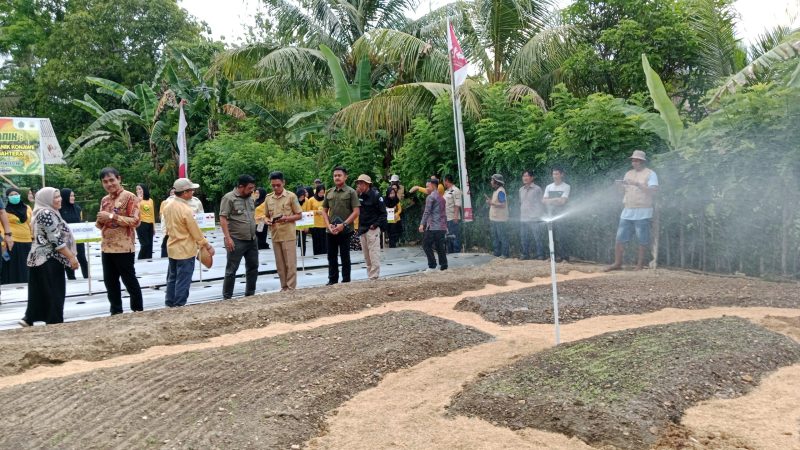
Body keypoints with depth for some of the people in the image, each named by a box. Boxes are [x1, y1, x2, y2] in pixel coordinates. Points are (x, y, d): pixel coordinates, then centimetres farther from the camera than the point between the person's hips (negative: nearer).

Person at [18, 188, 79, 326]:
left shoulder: (47, 213, 15)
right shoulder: (46, 214, -16)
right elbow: (55, 240, -21)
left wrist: (70, 255, 22)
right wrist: (71, 257, -18)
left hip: (42, 258, 10)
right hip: (48, 259, -10)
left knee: (40, 292, 14)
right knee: (54, 293, -3)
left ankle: (29, 318, 17)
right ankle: (55, 324, 3)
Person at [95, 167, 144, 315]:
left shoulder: (130, 197, -8)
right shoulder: (104, 200, 13)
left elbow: (135, 221, -17)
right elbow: (101, 224, 19)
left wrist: (112, 216, -21)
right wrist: (100, 220, -5)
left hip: (124, 247, -7)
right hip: (107, 247, 7)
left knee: (129, 280, 1)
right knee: (110, 281, 12)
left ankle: (138, 311, 12)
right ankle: (116, 312, 23)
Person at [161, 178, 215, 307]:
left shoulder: (167, 205, 2)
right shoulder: (186, 210, -22)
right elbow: (196, 231, -17)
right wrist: (208, 246, -7)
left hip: (172, 248, 8)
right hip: (185, 250, -8)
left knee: (172, 279, 17)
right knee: (183, 282, 1)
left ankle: (169, 304, 25)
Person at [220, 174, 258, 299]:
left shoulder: (250, 197, 10)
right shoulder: (229, 198, -11)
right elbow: (223, 219, -15)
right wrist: (228, 238, -20)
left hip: (252, 240, 7)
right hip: (236, 241, -7)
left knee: (253, 267, 13)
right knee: (231, 270, 2)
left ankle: (250, 294, 27)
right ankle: (227, 297, 11)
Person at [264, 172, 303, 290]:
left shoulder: (291, 196, -4)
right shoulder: (268, 198, 9)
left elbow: (299, 215, -2)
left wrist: (286, 218, -17)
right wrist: (268, 221, -5)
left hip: (288, 235, -4)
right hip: (275, 235, 5)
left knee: (290, 263, 0)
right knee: (280, 264, 10)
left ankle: (291, 289, 6)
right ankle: (284, 288, 19)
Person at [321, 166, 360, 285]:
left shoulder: (351, 192, -4)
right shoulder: (329, 192, 10)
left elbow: (356, 212, -9)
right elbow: (324, 210, 14)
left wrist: (343, 225, -15)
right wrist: (328, 225, -2)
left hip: (345, 230, -4)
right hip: (331, 231, 5)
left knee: (345, 257, 4)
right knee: (331, 257, 11)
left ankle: (346, 281, 13)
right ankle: (332, 280, 22)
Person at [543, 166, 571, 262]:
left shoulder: (566, 187, -3)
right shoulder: (549, 187, 12)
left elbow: (562, 201, -14)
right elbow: (543, 201, 3)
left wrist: (550, 200, -4)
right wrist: (557, 199, -8)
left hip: (561, 217, -5)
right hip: (551, 216, 5)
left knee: (561, 238, -9)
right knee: (553, 238, 7)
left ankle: (564, 257, -4)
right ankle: (556, 256, 14)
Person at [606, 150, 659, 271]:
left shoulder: (650, 174, -2)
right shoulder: (629, 173, 16)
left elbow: (653, 191, -13)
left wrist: (638, 184, -21)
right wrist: (621, 186, -3)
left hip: (642, 213, -6)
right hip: (627, 212, 6)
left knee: (642, 240, 0)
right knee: (619, 239, 2)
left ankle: (640, 264, 10)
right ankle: (617, 263, 9)